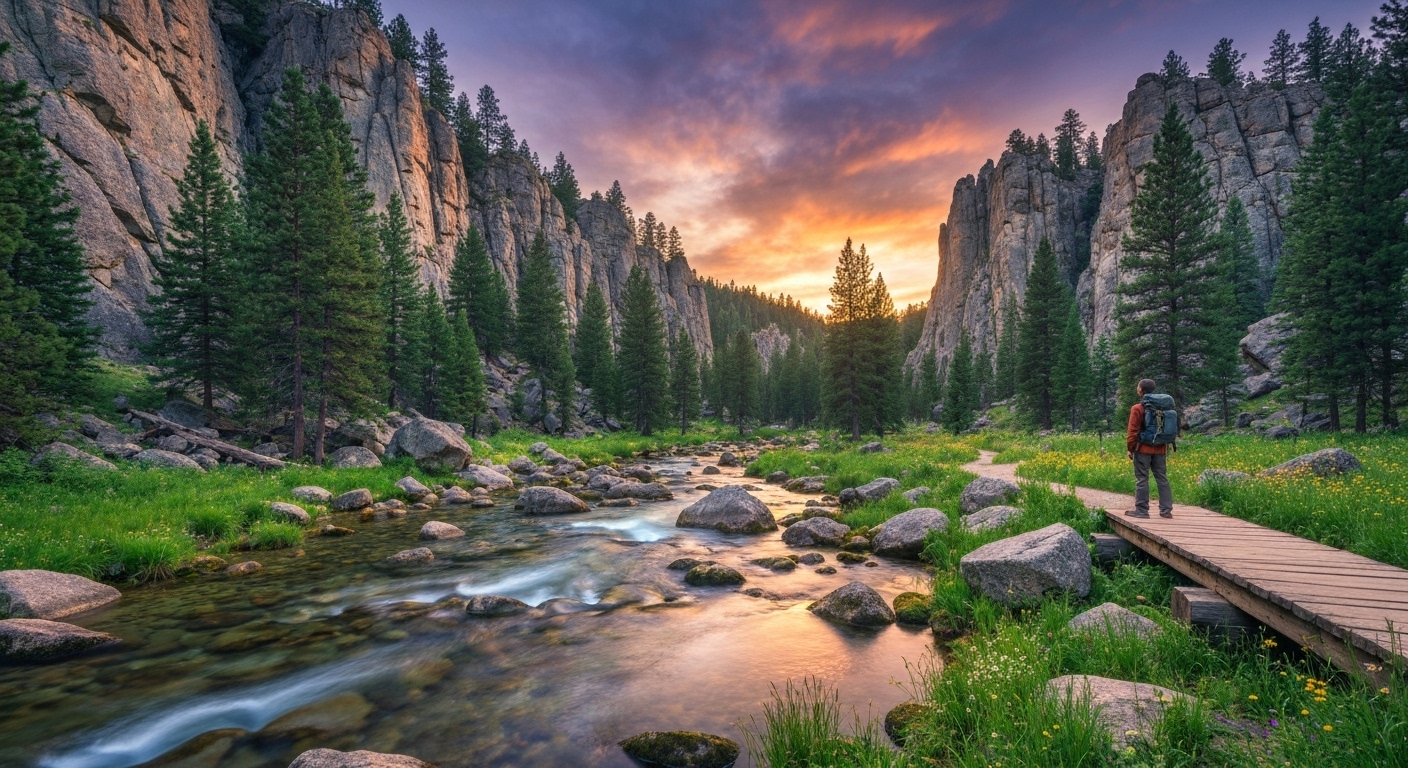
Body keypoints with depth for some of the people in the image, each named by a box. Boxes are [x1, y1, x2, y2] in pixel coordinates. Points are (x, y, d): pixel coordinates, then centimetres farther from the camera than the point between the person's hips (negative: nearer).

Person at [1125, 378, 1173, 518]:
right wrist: (1166, 446, 21)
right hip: (1160, 449, 6)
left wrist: (1130, 448, -5)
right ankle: (1166, 509, 11)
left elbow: (1132, 431, -12)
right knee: (1162, 478, 10)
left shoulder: (1137, 409, -11)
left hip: (1143, 449, -6)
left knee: (1142, 479, -2)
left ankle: (1141, 510, 0)